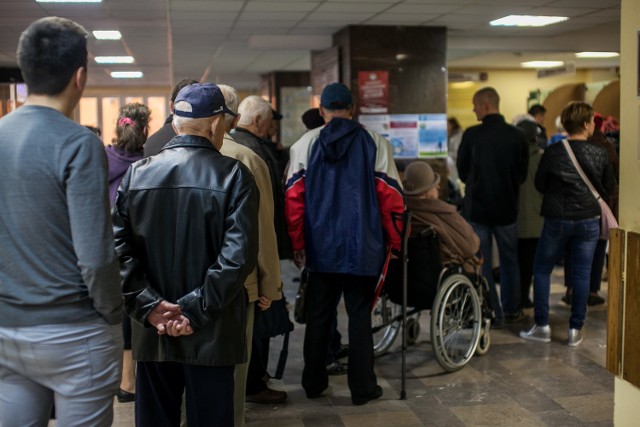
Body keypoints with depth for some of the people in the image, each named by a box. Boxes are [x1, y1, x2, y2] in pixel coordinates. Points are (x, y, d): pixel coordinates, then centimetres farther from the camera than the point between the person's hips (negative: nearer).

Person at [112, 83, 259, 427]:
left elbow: (118, 247, -6)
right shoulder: (233, 175, -9)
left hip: (152, 331, 3)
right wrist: (197, 310, -15)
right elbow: (239, 254, -18)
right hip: (211, 334, -3)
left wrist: (147, 305, -8)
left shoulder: (136, 173, 1)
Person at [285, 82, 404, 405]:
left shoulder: (305, 144, 0)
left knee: (318, 316, 13)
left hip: (321, 247, 2)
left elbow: (294, 197, -1)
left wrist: (297, 244, 7)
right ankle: (362, 387, 14)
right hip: (363, 248, -1)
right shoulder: (375, 143, -2)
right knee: (360, 316, 8)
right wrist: (393, 241, 7)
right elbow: (390, 195, -4)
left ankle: (313, 384, 24)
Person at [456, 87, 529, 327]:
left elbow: (462, 172, -3)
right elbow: (523, 174, 2)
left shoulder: (471, 135, -14)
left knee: (482, 262, 8)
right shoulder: (517, 136, -7)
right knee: (509, 259, 18)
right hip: (507, 208, 3)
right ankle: (511, 309, 26)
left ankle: (493, 314, 10)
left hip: (477, 207, -2)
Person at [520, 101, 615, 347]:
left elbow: (539, 184, 2)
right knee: (581, 274, 7)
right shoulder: (599, 154, -5)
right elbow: (609, 188, 5)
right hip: (588, 220, 1)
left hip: (557, 219, -1)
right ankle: (576, 330, 11)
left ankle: (542, 326, 11)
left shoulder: (553, 152, -8)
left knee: (541, 270, 11)